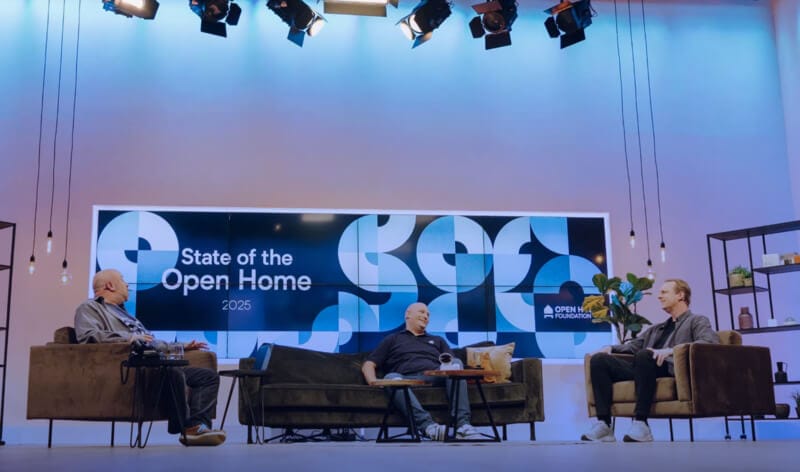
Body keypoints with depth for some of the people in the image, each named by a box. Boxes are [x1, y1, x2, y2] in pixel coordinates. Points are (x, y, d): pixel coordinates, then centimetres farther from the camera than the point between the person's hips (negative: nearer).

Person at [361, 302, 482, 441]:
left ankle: (462, 425, -44)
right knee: (392, 378, -36)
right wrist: (373, 381, -4)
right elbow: (368, 365, 19)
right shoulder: (392, 339, 29)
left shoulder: (438, 340, 35)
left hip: (435, 378, 2)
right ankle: (429, 426, -54)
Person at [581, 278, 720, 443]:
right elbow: (633, 345, 31)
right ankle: (604, 425, -26)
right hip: (645, 367, 7)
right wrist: (610, 347, 8)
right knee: (599, 359, -15)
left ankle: (640, 424, -39)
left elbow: (710, 341, -6)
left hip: (671, 368, -7)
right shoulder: (656, 328, 36)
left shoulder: (697, 321, 15)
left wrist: (672, 350, -21)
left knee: (644, 355, -38)